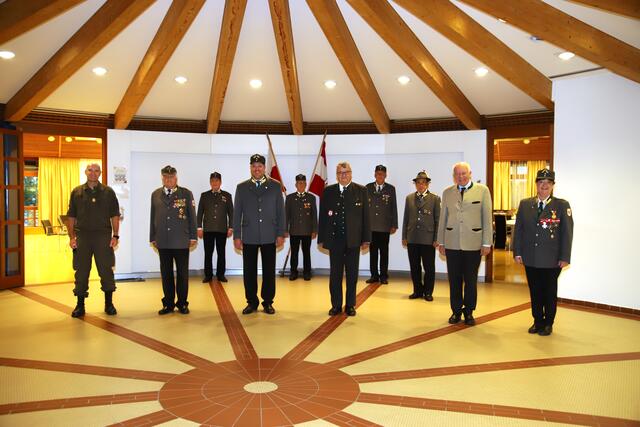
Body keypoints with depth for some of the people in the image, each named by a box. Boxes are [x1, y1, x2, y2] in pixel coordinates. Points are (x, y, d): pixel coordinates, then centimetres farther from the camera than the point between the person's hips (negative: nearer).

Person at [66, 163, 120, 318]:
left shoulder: (108, 192, 6)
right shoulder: (77, 192, 9)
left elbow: (115, 215, 4)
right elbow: (71, 216, 8)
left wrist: (115, 235, -4)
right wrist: (71, 236, -1)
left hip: (103, 236, -1)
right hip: (82, 237, 1)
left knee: (106, 270, 2)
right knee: (81, 272, 5)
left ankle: (109, 304, 15)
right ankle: (80, 306, 17)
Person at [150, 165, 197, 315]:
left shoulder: (186, 194, 0)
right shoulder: (155, 194, 9)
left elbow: (192, 216, 1)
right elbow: (153, 217, 12)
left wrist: (193, 236, -2)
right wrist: (153, 238, 11)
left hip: (181, 241, -2)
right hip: (162, 242, 3)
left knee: (182, 273, 4)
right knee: (166, 273, 8)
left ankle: (182, 303, 16)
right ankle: (168, 304, 19)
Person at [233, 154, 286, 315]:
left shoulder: (275, 185, 4)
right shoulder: (241, 187, 6)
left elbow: (280, 211, 4)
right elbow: (237, 213, 5)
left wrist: (281, 234, -2)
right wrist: (236, 236, 1)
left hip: (269, 236, 0)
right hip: (249, 236, 1)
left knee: (269, 270, 4)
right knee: (249, 271, 5)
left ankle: (268, 302, 18)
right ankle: (251, 302, 18)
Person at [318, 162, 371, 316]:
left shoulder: (361, 190, 2)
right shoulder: (328, 191, 4)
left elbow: (365, 216, 1)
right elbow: (322, 216, 4)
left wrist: (366, 238, -2)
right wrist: (321, 238, 1)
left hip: (353, 239, 0)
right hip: (334, 239, 1)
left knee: (352, 274, 8)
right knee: (335, 274, 8)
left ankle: (350, 305, 21)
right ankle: (336, 305, 20)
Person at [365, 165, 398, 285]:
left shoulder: (391, 189, 3)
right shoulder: (368, 187, 6)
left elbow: (394, 208, 3)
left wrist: (394, 225, 0)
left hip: (384, 226, -1)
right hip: (371, 225, 1)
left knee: (384, 252, 5)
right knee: (373, 252, 7)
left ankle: (383, 276, 13)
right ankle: (374, 275, 15)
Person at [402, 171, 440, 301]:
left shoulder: (435, 199, 1)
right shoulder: (409, 198, 11)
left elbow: (438, 220, 0)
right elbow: (406, 218, 12)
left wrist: (436, 239, -5)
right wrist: (404, 237, 8)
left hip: (428, 239, -3)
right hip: (412, 239, 3)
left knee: (429, 267, 5)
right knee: (414, 267, 9)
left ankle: (428, 292, 19)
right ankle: (418, 290, 22)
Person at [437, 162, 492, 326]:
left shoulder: (482, 190, 0)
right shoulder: (447, 192, 7)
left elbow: (487, 218, -2)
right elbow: (443, 218, 10)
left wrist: (487, 243, -5)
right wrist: (441, 241, 9)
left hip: (473, 243, -2)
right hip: (452, 243, 2)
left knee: (471, 280, 9)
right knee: (454, 279, 8)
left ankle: (469, 312, 24)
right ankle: (456, 311, 23)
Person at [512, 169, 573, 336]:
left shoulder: (562, 205, -3)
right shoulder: (525, 204, 5)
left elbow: (567, 232, -5)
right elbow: (518, 229, 6)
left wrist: (564, 258, -8)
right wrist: (517, 252, 1)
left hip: (552, 260, -2)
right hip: (530, 259, 2)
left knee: (550, 293, 11)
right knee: (535, 292, 11)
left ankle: (548, 324, 26)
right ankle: (537, 322, 26)